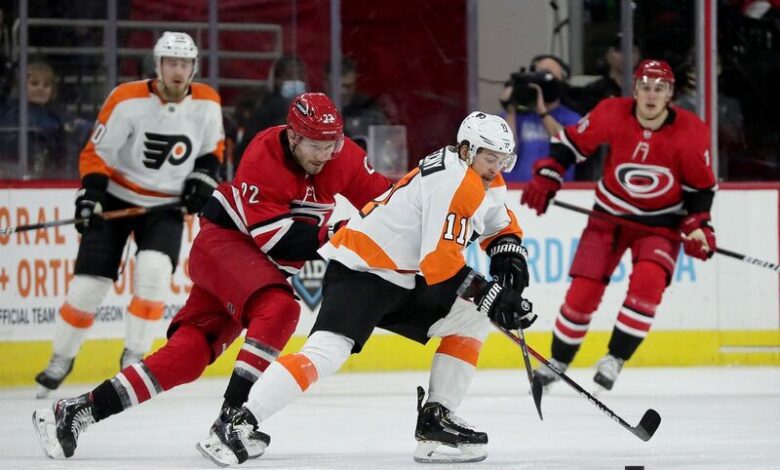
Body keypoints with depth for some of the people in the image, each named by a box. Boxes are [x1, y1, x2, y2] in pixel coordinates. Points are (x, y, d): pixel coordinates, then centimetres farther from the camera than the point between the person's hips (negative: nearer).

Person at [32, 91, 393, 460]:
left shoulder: (342, 155, -5)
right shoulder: (264, 157, -24)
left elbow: (380, 195, 2)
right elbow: (274, 237, -28)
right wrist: (330, 234, -34)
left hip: (263, 264, 7)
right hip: (224, 240, -6)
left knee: (189, 351, -4)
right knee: (279, 309, -32)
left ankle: (77, 411, -5)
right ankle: (232, 418, -31)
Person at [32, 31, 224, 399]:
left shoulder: (207, 104, -7)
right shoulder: (128, 100, -18)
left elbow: (212, 147, 12)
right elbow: (97, 152, -13)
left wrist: (203, 177, -3)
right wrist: (89, 195, -23)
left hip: (165, 206, 2)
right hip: (117, 198, -2)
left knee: (154, 272, -23)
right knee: (89, 283, -5)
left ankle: (134, 356, -7)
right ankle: (61, 359, 15)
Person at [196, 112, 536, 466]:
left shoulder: (486, 182, 8)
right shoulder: (453, 182, -21)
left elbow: (501, 226, 25)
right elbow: (439, 261, -26)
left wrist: (509, 256, 3)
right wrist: (489, 295, -22)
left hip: (406, 280, 10)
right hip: (361, 269, -10)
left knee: (472, 319, 8)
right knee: (327, 351, -26)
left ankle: (435, 418, 9)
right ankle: (239, 423, -29)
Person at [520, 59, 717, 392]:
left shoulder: (691, 132, -17)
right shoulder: (612, 114, -18)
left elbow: (701, 186, -4)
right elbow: (571, 142, -3)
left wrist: (697, 224, -14)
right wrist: (546, 177, -10)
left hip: (660, 220, -1)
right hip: (611, 214, 1)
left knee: (648, 281, -26)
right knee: (583, 291, -4)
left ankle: (615, 358, -11)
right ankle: (558, 361, 18)